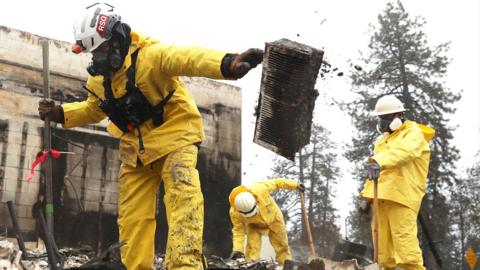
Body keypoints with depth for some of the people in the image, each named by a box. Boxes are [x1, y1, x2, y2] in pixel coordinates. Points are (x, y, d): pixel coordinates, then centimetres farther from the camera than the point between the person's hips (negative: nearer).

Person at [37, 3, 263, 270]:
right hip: (136, 149, 7)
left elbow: (188, 58, -43)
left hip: (174, 137, -7)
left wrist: (227, 64, -63)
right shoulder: (99, 79, 3)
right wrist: (60, 113, 6)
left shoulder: (149, 55, -22)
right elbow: (93, 110, 23)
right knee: (131, 217, 9)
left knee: (182, 196, -29)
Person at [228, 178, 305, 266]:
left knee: (282, 246, 8)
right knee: (252, 248, -18)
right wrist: (238, 249, -32)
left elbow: (276, 182, -21)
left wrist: (295, 184, -16)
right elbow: (238, 230, -21)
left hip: (273, 217, 1)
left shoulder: (260, 189, -39)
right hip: (254, 225, -1)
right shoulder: (235, 213, -33)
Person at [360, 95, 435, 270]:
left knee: (404, 243, -16)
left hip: (401, 196, -8)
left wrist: (379, 162, -43)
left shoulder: (413, 133, -1)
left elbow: (403, 151, -25)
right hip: (381, 197, 8)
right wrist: (367, 195, 16)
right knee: (383, 246, 7)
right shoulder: (382, 139, 25)